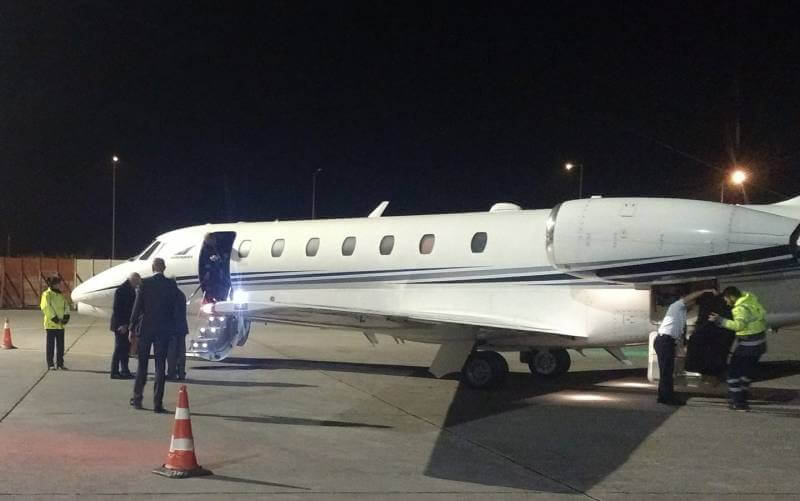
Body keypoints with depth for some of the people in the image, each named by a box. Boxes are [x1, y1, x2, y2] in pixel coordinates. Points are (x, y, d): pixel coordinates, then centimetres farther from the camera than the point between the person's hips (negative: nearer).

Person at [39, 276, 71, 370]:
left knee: (61, 344, 9)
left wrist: (66, 316, -6)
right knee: (50, 344, 0)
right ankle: (50, 364, 5)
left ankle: (60, 363, 16)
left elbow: (66, 306, 12)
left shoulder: (60, 295, 15)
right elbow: (46, 307, -17)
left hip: (60, 325, 7)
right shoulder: (47, 294, -8)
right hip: (51, 324, -7)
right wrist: (54, 318, -19)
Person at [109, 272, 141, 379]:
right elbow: (117, 309, -18)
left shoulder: (131, 290, 13)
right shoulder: (121, 290, -14)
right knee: (119, 348, -5)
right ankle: (115, 372, -1)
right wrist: (121, 325, -20)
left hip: (126, 325, 9)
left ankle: (124, 371, 16)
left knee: (126, 347, 10)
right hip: (120, 325, -8)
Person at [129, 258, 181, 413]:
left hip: (146, 329, 0)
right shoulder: (171, 284, -3)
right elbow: (174, 308, 3)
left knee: (142, 365, 12)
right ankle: (157, 403, 0)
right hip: (164, 330, 0)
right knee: (160, 366, 2)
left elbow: (137, 307, -5)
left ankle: (137, 399, 17)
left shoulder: (144, 283, -6)